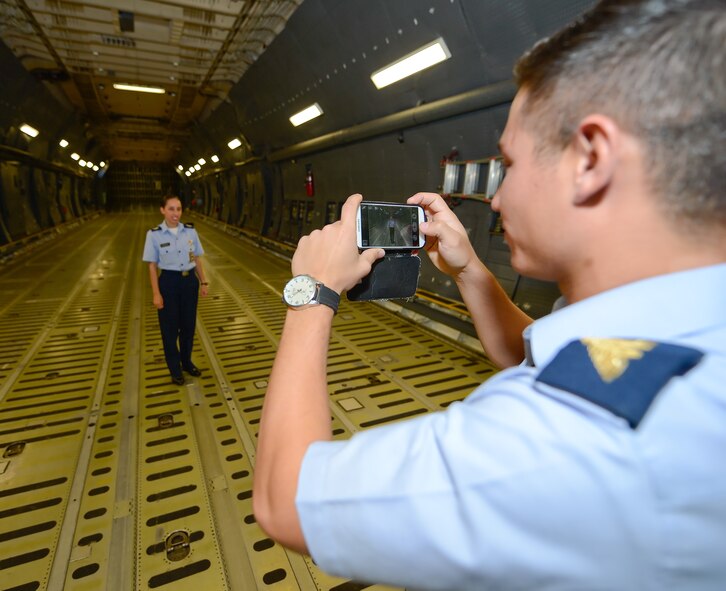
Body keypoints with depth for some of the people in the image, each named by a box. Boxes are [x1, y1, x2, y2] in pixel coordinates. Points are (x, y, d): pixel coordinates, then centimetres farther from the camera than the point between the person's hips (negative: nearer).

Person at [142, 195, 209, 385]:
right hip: (169, 282, -2)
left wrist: (203, 282, 7)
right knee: (170, 327, 10)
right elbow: (152, 266, -6)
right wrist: (156, 294, -9)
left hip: (190, 280, 3)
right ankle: (175, 369, 28)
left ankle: (186, 362, 37)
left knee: (188, 325, 15)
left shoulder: (190, 231, -2)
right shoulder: (154, 234, -9)